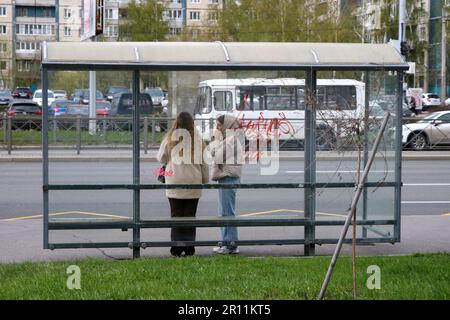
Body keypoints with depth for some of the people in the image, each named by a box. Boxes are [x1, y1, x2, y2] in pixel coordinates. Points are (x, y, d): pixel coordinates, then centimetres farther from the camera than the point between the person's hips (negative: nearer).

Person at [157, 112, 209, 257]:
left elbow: (161, 158, 5)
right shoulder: (197, 139, -3)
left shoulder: (170, 138, -5)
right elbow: (203, 162, 3)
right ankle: (189, 247, 7)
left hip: (174, 182, -1)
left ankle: (177, 247, 4)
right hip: (193, 183, 1)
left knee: (176, 215, 6)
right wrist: (205, 179, 14)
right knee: (190, 216, 8)